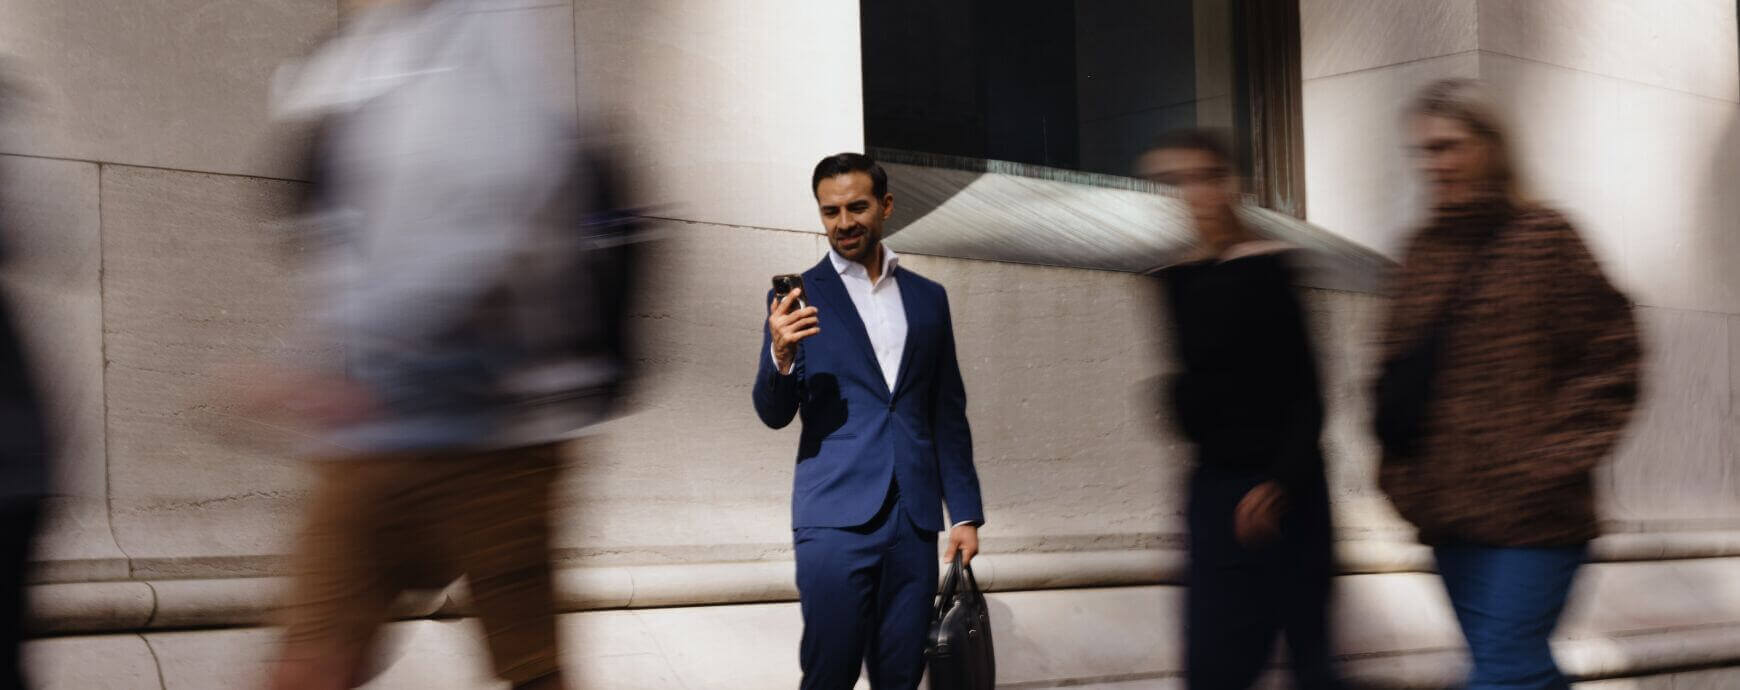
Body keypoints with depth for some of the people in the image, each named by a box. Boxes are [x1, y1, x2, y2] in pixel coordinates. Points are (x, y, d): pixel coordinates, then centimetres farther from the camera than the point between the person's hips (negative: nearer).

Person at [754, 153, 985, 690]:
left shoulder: (928, 298, 13)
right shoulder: (801, 298, 4)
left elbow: (949, 414, 16)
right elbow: (774, 414, 1)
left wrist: (965, 512, 10)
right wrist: (781, 357, -19)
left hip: (914, 520, 3)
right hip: (836, 517, -3)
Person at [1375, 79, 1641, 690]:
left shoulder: (1543, 237, -4)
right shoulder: (1425, 251, 12)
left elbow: (1610, 357, -5)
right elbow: (1398, 378, 18)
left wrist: (1557, 458, -12)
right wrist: (1401, 475, 7)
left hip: (1530, 516, -6)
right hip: (1449, 513, 6)